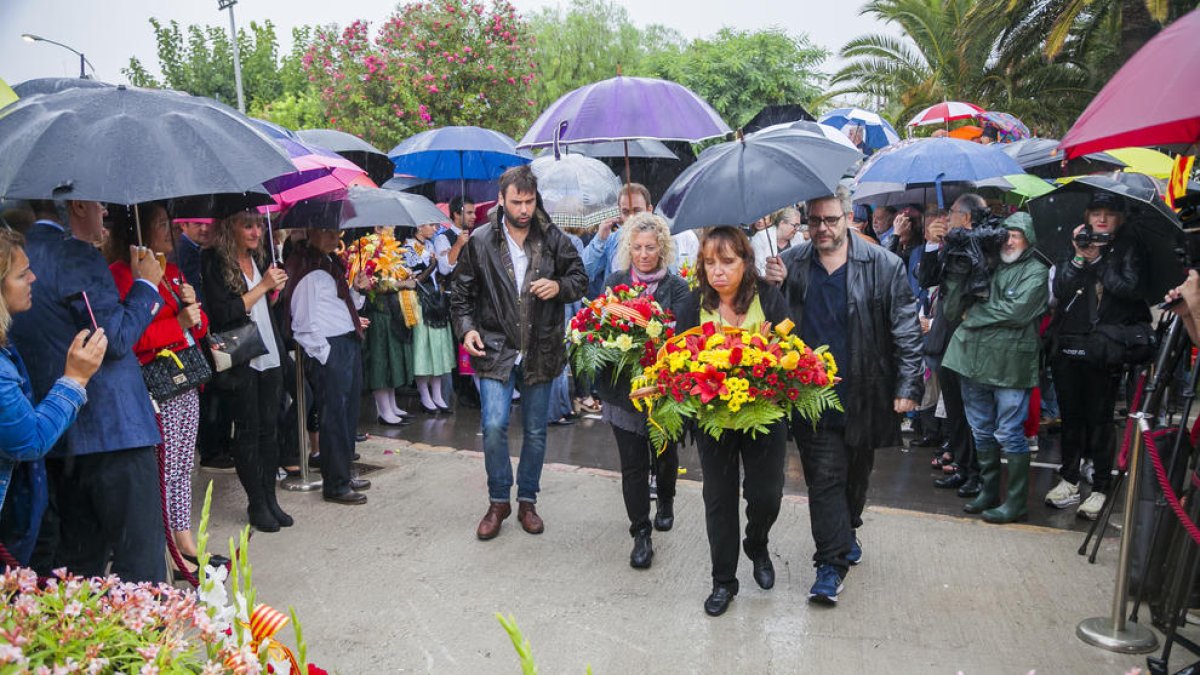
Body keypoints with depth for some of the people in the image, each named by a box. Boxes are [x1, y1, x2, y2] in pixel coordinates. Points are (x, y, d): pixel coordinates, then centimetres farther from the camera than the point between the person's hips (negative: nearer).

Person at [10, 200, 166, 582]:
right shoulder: (76, 256, -14)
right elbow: (116, 338, -18)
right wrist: (147, 283, -5)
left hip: (56, 434, 9)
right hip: (111, 428, -9)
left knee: (78, 556, 20)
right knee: (140, 555, -3)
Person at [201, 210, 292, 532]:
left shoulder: (258, 258, 11)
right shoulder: (216, 262, -8)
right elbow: (222, 314, -16)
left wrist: (275, 288, 1)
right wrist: (262, 286, -13)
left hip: (269, 357, 6)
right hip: (241, 359, -6)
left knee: (270, 427, 8)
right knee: (248, 430, 1)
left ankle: (270, 498, 17)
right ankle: (256, 504, 11)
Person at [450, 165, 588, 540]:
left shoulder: (553, 239, 1)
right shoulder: (480, 241, -1)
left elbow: (581, 279, 7)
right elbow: (461, 291, 6)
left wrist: (560, 287, -14)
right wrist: (467, 327, -8)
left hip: (541, 351, 2)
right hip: (496, 349, -1)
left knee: (535, 431, 11)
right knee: (494, 427, -10)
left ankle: (527, 501, 29)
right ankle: (498, 501, 12)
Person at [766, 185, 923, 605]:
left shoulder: (883, 266, -3)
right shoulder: (790, 263, 1)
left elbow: (907, 330, -2)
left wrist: (908, 386, -7)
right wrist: (770, 287, -14)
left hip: (863, 394, 1)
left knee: (856, 473, 17)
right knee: (824, 476, -1)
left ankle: (847, 533, 41)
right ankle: (832, 561, 6)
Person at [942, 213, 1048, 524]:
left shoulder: (1036, 272, -2)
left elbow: (1017, 311, -17)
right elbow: (953, 306, 6)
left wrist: (973, 315, -7)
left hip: (1010, 365, -6)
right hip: (974, 359, 6)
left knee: (1009, 434, 0)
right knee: (982, 432, 15)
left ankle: (1016, 502, 11)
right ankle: (989, 492, 29)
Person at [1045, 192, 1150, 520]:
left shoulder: (1128, 250, 5)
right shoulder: (1072, 245, 10)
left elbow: (1131, 289, -9)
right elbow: (1059, 290, -1)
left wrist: (1097, 260, -10)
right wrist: (1079, 258, -12)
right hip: (1068, 345, 3)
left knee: (1099, 419, -2)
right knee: (1071, 415, 11)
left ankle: (1100, 489, 7)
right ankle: (1069, 480, 23)